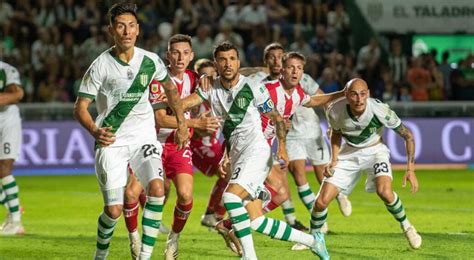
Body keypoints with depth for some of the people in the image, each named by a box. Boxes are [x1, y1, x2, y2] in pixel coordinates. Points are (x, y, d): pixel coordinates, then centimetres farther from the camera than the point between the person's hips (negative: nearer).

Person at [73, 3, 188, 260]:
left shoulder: (150, 61, 0)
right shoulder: (100, 66, -10)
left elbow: (170, 89, 20)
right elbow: (80, 107, -8)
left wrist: (181, 124, 18)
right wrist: (95, 131, -27)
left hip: (144, 138, 2)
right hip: (111, 141, -2)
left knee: (157, 189, -23)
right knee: (114, 210, -9)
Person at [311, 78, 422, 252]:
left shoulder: (380, 110, -29)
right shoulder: (335, 111, -21)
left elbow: (408, 135, -14)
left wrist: (410, 169, -19)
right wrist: (334, 160, -9)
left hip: (374, 151, -2)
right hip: (349, 153, 2)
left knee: (384, 192, -31)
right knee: (321, 202, -8)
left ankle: (407, 227, -3)